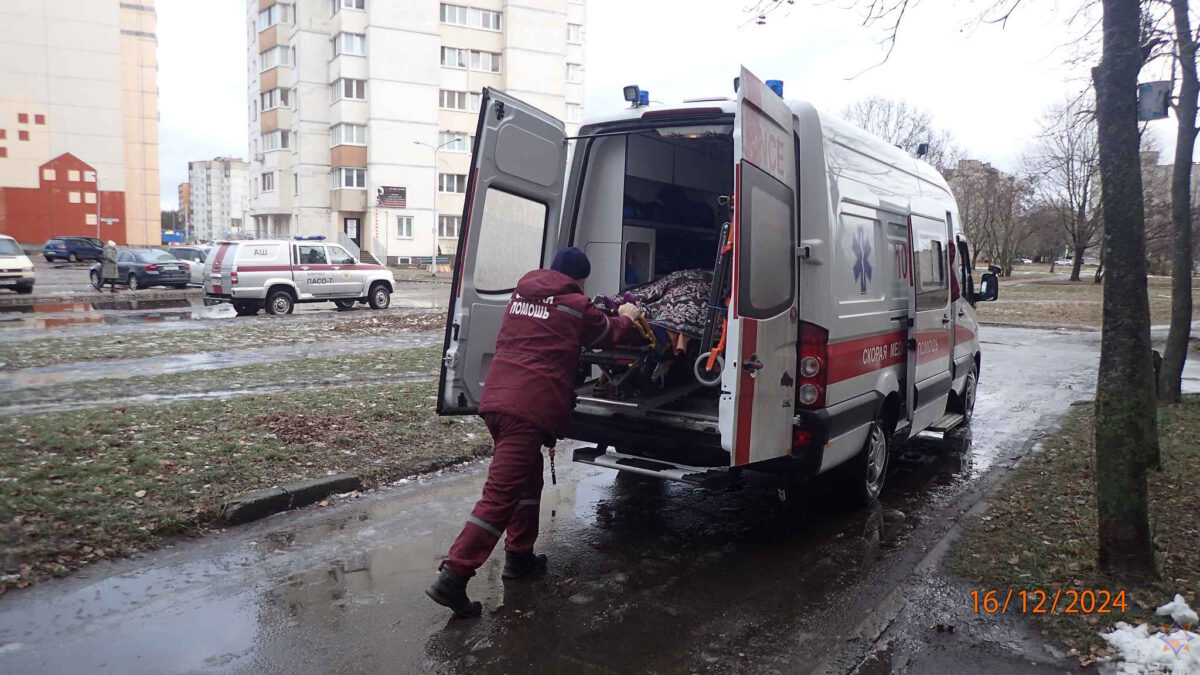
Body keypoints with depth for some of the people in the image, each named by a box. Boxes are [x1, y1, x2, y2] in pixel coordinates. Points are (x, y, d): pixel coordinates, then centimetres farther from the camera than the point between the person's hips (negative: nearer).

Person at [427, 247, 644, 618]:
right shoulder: (575, 305, 2)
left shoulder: (521, 294, 19)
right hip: (531, 408, -8)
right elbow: (611, 333, 19)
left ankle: (519, 555, 31)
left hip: (495, 398, 8)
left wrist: (613, 315, 41)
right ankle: (453, 576, -12)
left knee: (528, 477, 25)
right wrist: (627, 316, 40)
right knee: (501, 494, -8)